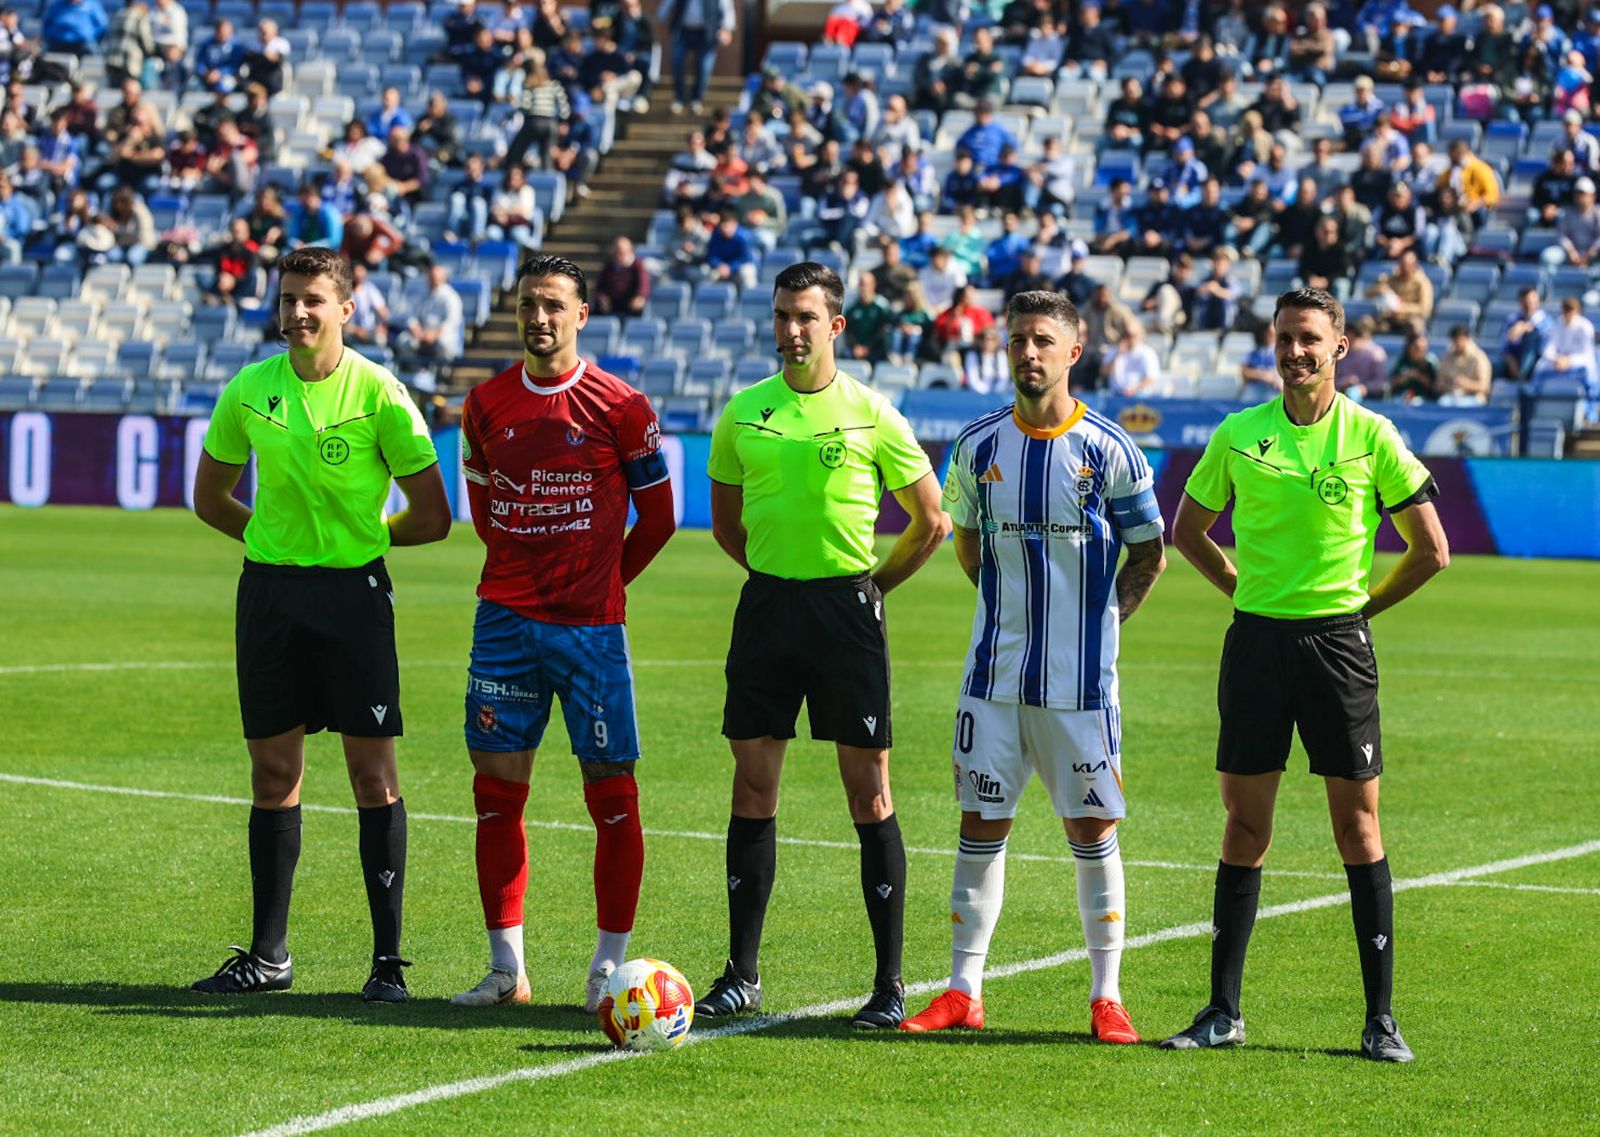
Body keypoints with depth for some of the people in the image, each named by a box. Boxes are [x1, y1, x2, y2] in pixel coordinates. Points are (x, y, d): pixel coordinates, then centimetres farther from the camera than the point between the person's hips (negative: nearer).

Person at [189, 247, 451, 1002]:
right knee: (273, 770, 7)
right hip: (269, 591, 4)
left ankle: (388, 958, 2)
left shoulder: (379, 395, -7)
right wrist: (283, 538, 10)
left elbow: (431, 518, -3)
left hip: (354, 592, -4)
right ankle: (268, 954, 15)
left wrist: (359, 537, 5)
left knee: (373, 773, -3)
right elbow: (210, 499, 18)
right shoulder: (249, 392, 4)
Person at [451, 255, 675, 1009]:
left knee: (611, 792, -2)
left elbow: (657, 516, 5)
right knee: (497, 790, 3)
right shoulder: (486, 404, 6)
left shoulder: (620, 407, -4)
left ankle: (609, 967, 6)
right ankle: (506, 968, 11)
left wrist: (602, 580, 9)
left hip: (590, 626, -3)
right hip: (504, 620, 3)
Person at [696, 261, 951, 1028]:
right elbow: (725, 518, 19)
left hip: (846, 606, -3)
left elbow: (931, 521, 3)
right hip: (766, 605, 3)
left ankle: (890, 985, 2)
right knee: (753, 788, 4)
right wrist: (775, 574, 14)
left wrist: (869, 585, 5)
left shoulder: (871, 415, -3)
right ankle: (741, 975, 11)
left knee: (869, 796, -2)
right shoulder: (744, 413, 6)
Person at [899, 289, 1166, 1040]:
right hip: (995, 672, 3)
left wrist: (1099, 617, -1)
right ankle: (963, 991, 10)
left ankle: (1106, 995, 10)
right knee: (980, 823, 4)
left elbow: (1148, 554, 5)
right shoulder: (978, 445, 3)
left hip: (1080, 680, -3)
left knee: (1092, 829, 2)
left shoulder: (1108, 450, -5)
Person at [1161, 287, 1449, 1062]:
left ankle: (1381, 1017, 3)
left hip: (1337, 642, -2)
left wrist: (1362, 606, 3)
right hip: (1256, 641, 2)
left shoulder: (1371, 437, -3)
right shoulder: (1238, 435, 4)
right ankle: (1224, 1011, 11)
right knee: (1245, 823, 5)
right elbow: (1189, 531, 17)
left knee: (1358, 823, -1)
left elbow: (1431, 549, 3)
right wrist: (1248, 591, 10)